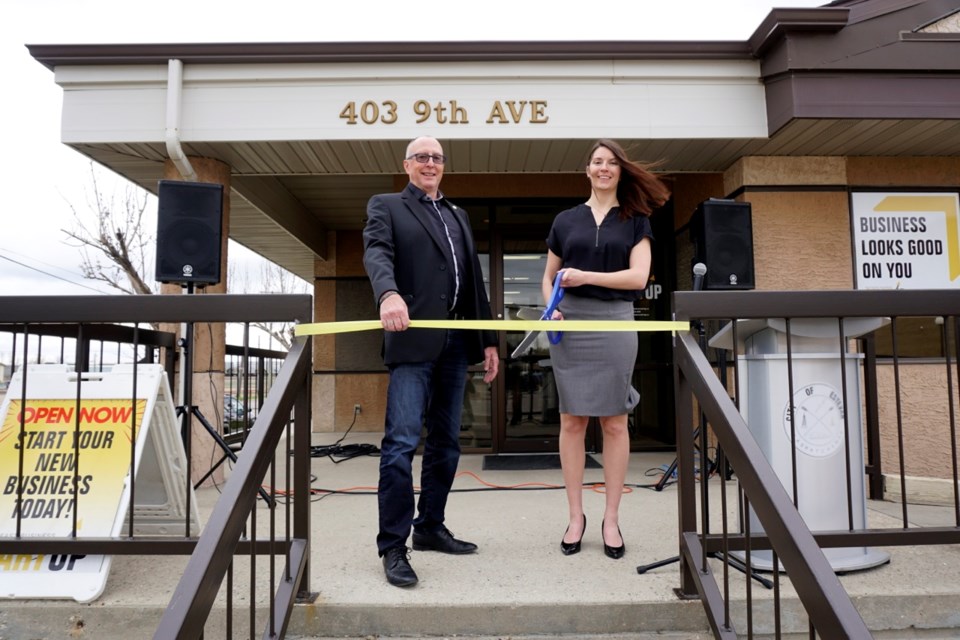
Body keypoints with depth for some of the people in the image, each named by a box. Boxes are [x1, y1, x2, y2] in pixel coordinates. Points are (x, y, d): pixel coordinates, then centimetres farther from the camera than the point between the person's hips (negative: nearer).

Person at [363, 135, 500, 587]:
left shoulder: (458, 215, 24)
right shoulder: (386, 206, 8)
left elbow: (474, 281, 21)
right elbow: (377, 253, -13)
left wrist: (488, 341, 16)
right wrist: (389, 293, -35)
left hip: (456, 342, 6)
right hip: (413, 341, -6)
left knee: (446, 442, 10)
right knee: (402, 442, -10)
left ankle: (430, 527, 23)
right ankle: (393, 546, -1)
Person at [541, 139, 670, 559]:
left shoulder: (635, 221, 8)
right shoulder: (565, 220, 13)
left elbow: (638, 276, -4)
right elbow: (548, 277, 16)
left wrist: (586, 276, -12)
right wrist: (552, 307, -4)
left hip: (615, 323, -1)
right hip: (570, 324, 1)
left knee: (614, 422, 2)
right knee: (571, 421, 2)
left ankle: (611, 519, 12)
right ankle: (576, 517, 13)